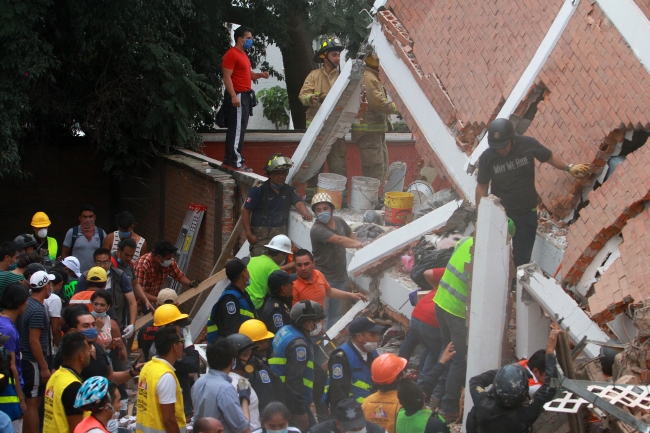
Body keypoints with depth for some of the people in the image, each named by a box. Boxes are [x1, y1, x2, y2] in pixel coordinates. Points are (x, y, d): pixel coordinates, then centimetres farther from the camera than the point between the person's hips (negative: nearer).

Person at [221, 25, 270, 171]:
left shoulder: (243, 55, 19)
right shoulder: (231, 54, -12)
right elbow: (227, 77, -18)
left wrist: (260, 75, 8)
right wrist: (233, 96, -25)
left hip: (245, 96, 10)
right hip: (237, 96, -10)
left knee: (240, 129, 11)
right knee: (237, 129, -11)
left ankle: (234, 159, 16)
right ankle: (233, 161, -12)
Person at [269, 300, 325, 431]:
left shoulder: (285, 331, 8)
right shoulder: (299, 344, -22)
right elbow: (294, 380, -25)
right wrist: (300, 411, -21)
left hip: (282, 400, 10)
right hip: (294, 403, -10)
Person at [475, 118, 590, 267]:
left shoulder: (528, 144, -14)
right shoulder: (487, 158, -15)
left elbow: (550, 157, 3)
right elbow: (482, 187, -4)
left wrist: (569, 167, -13)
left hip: (527, 214, 1)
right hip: (500, 214, -1)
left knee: (522, 260, 10)